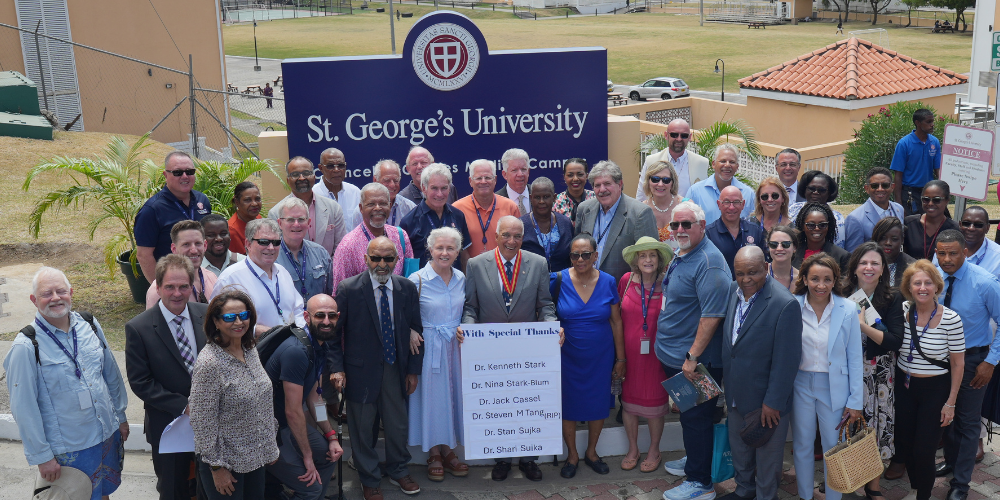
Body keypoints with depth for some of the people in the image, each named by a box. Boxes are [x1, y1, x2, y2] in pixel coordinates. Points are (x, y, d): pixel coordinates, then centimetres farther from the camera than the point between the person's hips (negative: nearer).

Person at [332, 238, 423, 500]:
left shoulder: (407, 288, -2)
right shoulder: (349, 289, -12)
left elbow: (416, 329, 5)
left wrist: (413, 370, 5)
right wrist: (337, 367, -13)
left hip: (396, 370, 3)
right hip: (361, 370, -3)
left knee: (398, 425, 16)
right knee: (362, 428, 10)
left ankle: (398, 471, 41)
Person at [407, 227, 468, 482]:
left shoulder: (461, 278, 3)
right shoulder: (417, 280, -11)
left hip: (455, 346, 4)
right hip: (428, 347, -4)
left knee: (452, 393, 10)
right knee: (431, 396, 4)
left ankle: (447, 450, 25)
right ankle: (433, 454, 19)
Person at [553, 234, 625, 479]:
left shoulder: (608, 282, -6)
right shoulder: (558, 281, -11)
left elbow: (616, 322, 0)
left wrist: (620, 359, 2)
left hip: (600, 357, 1)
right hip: (568, 357, -1)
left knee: (598, 404, 13)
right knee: (568, 405, 9)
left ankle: (591, 452, 35)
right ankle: (572, 455, 30)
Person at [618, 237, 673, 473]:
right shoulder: (626, 280, -3)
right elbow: (618, 316, 7)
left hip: (655, 353, -2)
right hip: (629, 351, 2)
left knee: (654, 402, 9)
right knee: (628, 400, 12)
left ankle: (654, 451, 29)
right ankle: (633, 449, 32)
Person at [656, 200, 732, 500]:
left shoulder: (709, 262, -21)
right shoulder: (681, 256, 10)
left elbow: (712, 315, -27)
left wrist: (693, 356, -26)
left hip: (696, 361, -9)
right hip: (675, 357, 9)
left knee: (696, 418, 2)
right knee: (687, 413, 22)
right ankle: (693, 460, 39)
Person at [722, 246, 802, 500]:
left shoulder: (786, 304, -24)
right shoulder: (733, 291, -3)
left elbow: (786, 360, -21)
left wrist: (773, 401, -19)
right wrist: (727, 387, 11)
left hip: (766, 399, -6)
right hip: (736, 394, 7)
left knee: (767, 456, 14)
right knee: (739, 448, 25)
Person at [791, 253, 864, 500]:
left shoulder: (848, 309, -9)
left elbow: (854, 357, -4)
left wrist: (855, 401, -4)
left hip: (834, 386, -1)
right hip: (800, 384, 1)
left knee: (833, 447, 9)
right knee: (802, 445, 13)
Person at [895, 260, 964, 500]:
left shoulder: (951, 319, -15)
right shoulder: (902, 311, -7)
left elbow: (958, 363, -8)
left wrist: (951, 402, -6)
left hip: (935, 390, -3)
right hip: (904, 387, 3)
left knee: (924, 451, -1)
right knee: (904, 446, 12)